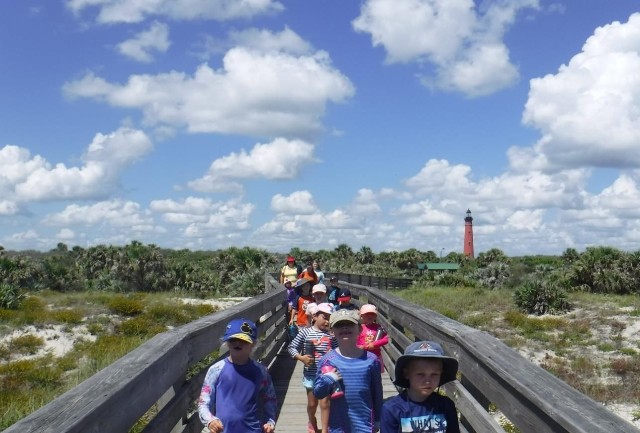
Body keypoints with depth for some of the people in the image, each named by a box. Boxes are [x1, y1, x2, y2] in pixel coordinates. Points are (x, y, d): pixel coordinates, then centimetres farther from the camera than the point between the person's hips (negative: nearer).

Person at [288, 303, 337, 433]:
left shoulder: (331, 335, -1)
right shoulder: (305, 332, -6)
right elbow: (291, 347, -2)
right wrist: (301, 358, -16)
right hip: (311, 374, 0)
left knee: (325, 403, 0)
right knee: (312, 403, 15)